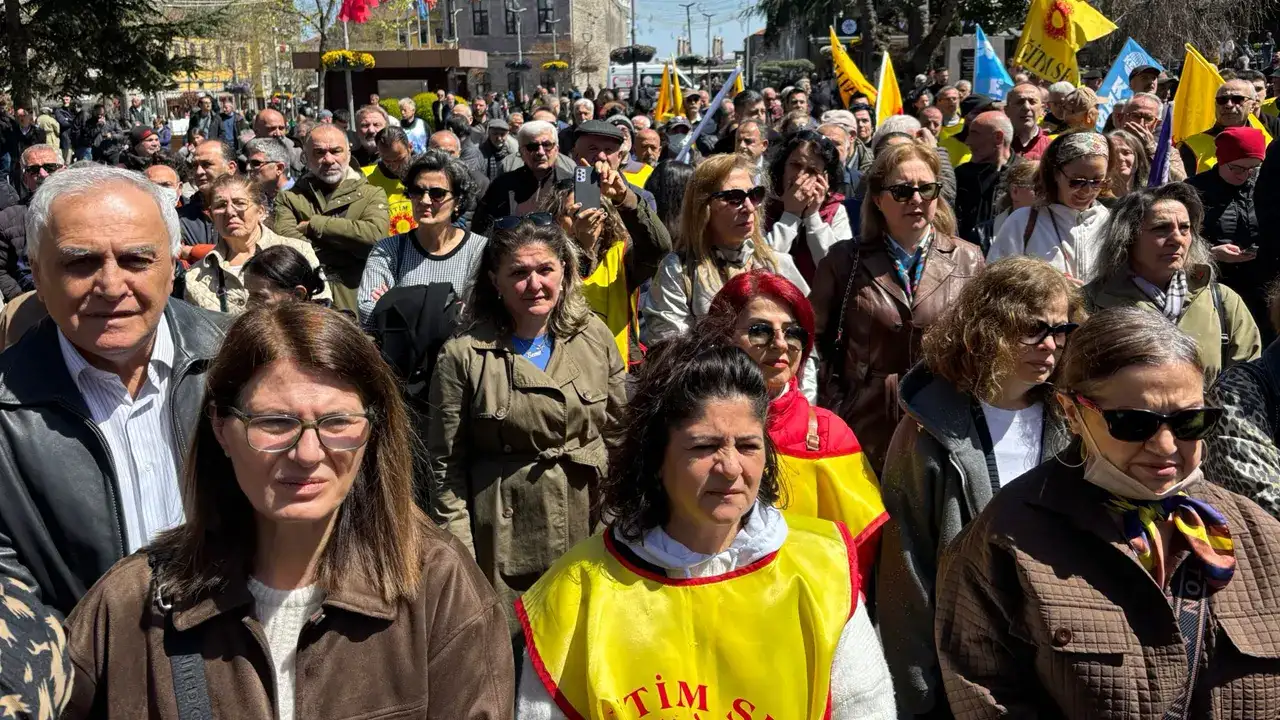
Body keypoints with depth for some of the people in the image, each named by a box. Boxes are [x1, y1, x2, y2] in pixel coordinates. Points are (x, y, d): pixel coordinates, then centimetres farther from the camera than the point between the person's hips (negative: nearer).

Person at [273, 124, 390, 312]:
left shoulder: (372, 194, 10)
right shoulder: (290, 198, 14)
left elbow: (375, 234, -10)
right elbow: (285, 238, -5)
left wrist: (313, 225, -4)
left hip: (356, 301, 0)